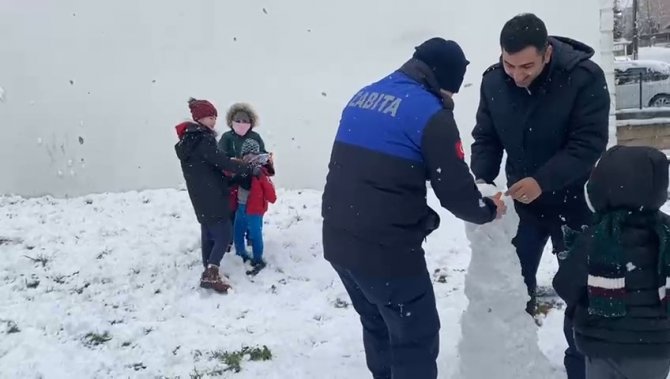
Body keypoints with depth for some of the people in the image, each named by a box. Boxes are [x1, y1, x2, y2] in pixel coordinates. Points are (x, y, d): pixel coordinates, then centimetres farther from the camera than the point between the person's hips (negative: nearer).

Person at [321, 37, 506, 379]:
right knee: (416, 337, 7)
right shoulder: (429, 112, -11)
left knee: (377, 325, 25)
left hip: (338, 240, 8)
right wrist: (488, 210, 9)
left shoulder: (364, 96, 12)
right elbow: (455, 192, -11)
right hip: (386, 249, -8)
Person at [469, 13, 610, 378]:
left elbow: (589, 145, -25)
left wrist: (542, 181, -37)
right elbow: (486, 138, -2)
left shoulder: (584, 77, -23)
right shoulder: (493, 80, -10)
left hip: (573, 201, -3)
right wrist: (480, 179, -20)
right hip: (521, 200, 4)